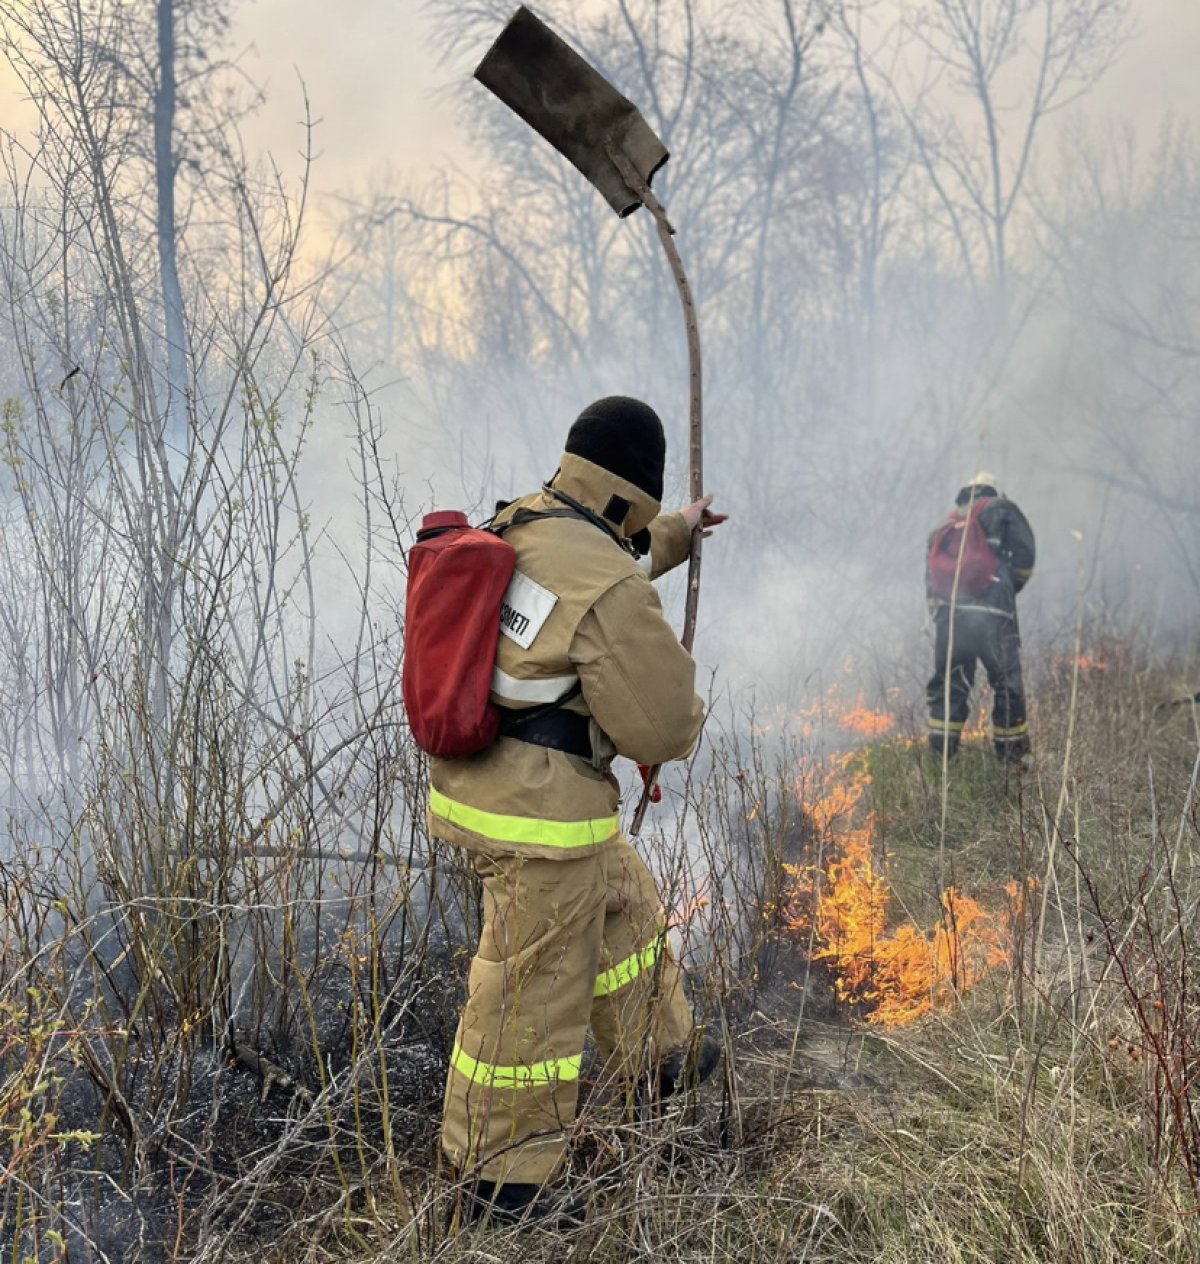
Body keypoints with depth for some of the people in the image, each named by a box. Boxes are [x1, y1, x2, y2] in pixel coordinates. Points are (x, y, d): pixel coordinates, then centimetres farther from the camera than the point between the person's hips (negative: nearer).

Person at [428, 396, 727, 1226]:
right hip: (542, 815, -9)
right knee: (532, 991, 6)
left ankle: (661, 1058, 48)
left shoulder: (519, 528, 3)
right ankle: (501, 1179, 22)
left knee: (624, 909, 28)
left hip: (479, 779, 9)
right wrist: (689, 717, 6)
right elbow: (659, 727, -18)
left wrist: (674, 536, 38)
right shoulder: (615, 593, -24)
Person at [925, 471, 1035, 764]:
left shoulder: (943, 527, 27)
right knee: (1007, 684, 3)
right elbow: (1024, 552, 3)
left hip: (947, 614, 5)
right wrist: (1012, 586, 16)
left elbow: (930, 576, 21)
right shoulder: (1001, 511, 13)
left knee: (946, 685, 10)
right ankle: (1011, 757, 6)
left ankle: (939, 755, 6)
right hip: (991, 613, -4)